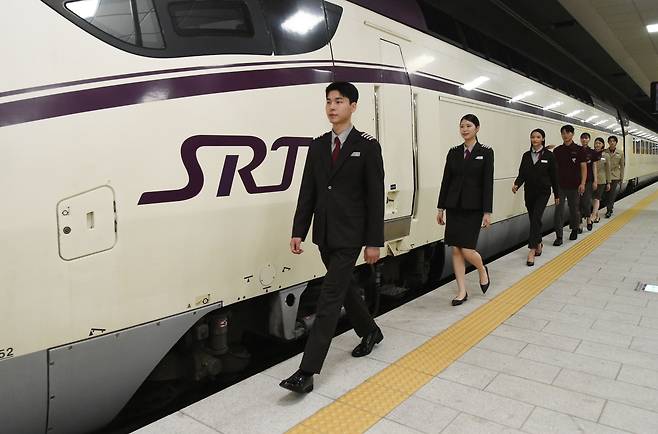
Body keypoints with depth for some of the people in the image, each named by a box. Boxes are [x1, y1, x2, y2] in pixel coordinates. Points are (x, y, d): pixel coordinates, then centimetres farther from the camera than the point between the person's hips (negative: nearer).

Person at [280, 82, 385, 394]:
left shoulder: (367, 145, -4)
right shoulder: (317, 145, 10)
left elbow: (375, 196, -7)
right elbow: (307, 192, 8)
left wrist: (374, 242, -10)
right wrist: (298, 232, 2)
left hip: (349, 235, -6)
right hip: (324, 234, 6)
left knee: (330, 297, -7)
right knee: (345, 287, 19)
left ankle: (307, 371, -5)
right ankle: (370, 332, 44)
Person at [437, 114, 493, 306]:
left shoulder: (485, 152, -2)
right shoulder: (453, 152, 8)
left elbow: (488, 183, -6)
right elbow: (446, 180, 9)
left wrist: (487, 212, -11)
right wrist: (441, 208, 7)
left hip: (473, 207, -4)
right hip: (454, 206, 4)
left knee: (467, 249, -8)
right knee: (455, 249, 3)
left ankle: (483, 270, 26)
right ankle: (462, 291, 14)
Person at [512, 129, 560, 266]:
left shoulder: (549, 155, -3)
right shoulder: (526, 155, 7)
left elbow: (554, 176, 0)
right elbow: (522, 173, 4)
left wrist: (557, 194, 3)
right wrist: (517, 184, -17)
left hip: (543, 193, -4)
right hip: (529, 192, 4)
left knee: (536, 219, -16)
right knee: (534, 220, 12)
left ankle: (532, 250, -17)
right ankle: (538, 244, 31)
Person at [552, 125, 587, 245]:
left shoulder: (579, 150, 0)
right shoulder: (557, 150, 5)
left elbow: (583, 167, -2)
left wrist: (582, 183, -10)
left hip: (574, 186, -1)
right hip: (560, 185, 1)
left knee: (574, 210, 11)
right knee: (559, 211, -4)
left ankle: (574, 230, 32)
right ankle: (559, 237, -2)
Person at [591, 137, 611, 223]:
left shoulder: (606, 155, 1)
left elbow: (608, 170, 5)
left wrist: (608, 182, 5)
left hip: (601, 180, -2)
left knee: (597, 198, -11)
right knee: (593, 198, 8)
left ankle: (592, 217, -20)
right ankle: (597, 216, 21)